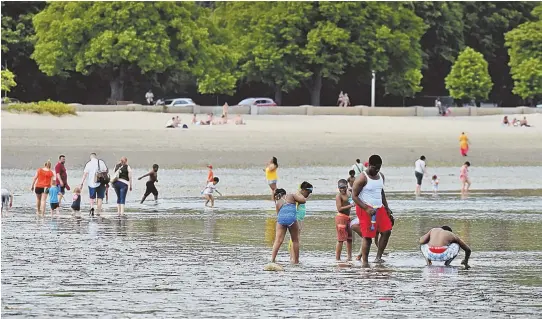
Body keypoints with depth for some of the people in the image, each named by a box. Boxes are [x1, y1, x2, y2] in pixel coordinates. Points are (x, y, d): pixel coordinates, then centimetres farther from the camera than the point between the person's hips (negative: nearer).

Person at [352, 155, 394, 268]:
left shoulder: (381, 176, 11)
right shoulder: (363, 178, -13)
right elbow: (354, 196, -14)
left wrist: (387, 208, 17)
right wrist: (367, 209, -23)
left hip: (379, 208, 8)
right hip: (365, 209, -8)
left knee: (386, 231, 0)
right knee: (367, 236, -9)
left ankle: (378, 257, 6)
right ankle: (364, 261, -3)